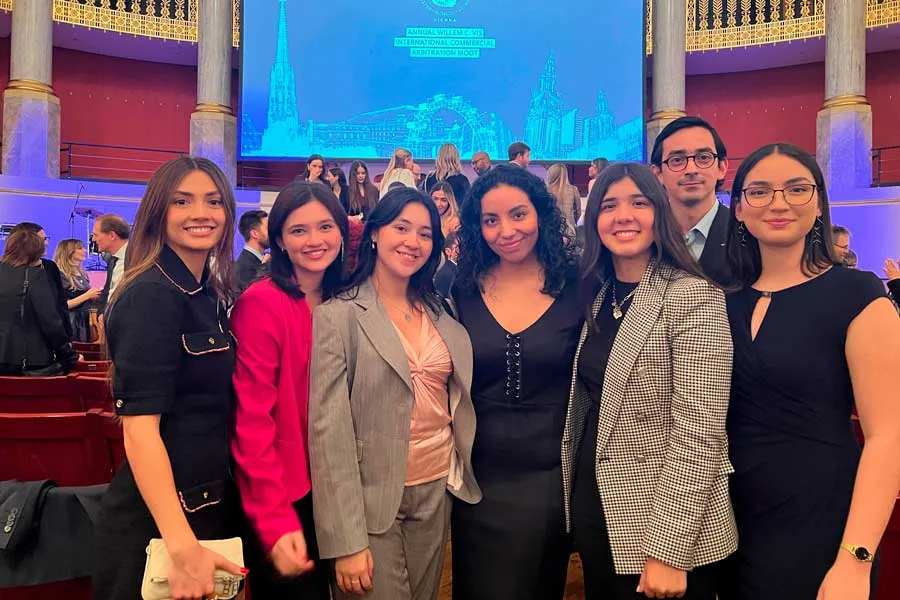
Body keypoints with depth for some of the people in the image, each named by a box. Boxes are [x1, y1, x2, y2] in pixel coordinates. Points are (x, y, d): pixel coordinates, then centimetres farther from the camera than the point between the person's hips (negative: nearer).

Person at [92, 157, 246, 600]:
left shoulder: (211, 295, 7)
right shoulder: (151, 295, -17)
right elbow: (139, 426, -24)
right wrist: (182, 545, -32)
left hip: (212, 507, 8)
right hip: (157, 518, -8)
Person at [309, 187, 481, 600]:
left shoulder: (443, 316, 6)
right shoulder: (338, 315, -11)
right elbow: (328, 430, -15)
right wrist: (346, 540, -17)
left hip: (437, 491, 5)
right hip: (371, 498, -5)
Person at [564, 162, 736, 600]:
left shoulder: (693, 296, -16)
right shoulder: (596, 294, 4)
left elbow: (699, 433, -20)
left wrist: (668, 551, -20)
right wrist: (576, 504, 9)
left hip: (664, 526, -6)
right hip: (593, 506, 6)